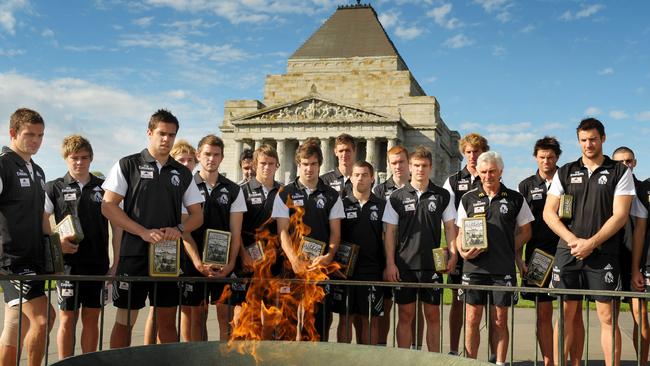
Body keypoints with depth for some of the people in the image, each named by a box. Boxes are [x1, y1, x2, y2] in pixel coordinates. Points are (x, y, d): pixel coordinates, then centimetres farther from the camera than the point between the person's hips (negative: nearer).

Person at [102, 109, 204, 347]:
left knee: (167, 322, 8)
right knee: (125, 321, 3)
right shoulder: (127, 165, 2)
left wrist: (179, 229, -8)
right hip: (134, 254, -3)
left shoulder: (182, 174, 13)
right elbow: (108, 206, -5)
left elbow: (197, 215, 14)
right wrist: (144, 232, -15)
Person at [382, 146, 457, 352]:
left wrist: (453, 255, -4)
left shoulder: (442, 196, 5)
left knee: (433, 315, 6)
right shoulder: (397, 197, 3)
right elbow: (390, 232, 3)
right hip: (404, 265, -1)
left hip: (432, 265, 1)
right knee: (405, 315, 4)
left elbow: (450, 228, 8)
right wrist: (390, 264, -4)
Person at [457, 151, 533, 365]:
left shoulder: (515, 199, 6)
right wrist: (462, 250, -8)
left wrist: (508, 250, -1)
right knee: (472, 319, 3)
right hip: (474, 267, 1)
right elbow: (460, 233, 11)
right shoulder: (468, 199, 8)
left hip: (503, 269, -1)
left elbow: (525, 231, 11)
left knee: (500, 321, 6)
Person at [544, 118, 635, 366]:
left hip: (603, 254, -2)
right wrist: (573, 241, -8)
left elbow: (620, 215, -4)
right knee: (566, 315, 5)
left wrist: (591, 243, -13)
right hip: (568, 252, 2)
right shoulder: (565, 172, 11)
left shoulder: (620, 172, 4)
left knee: (607, 317, -2)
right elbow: (548, 213, 6)